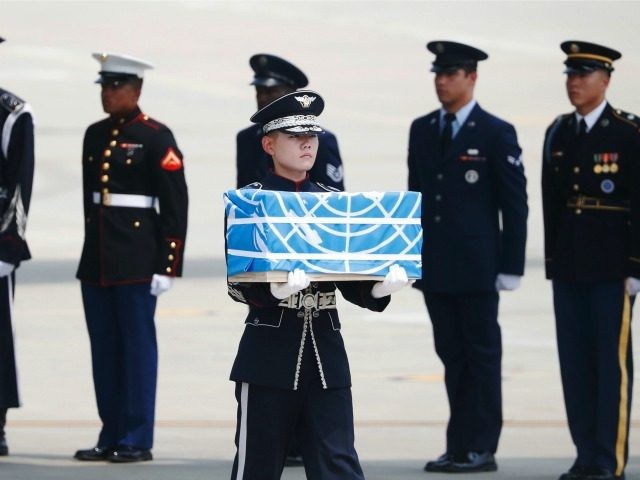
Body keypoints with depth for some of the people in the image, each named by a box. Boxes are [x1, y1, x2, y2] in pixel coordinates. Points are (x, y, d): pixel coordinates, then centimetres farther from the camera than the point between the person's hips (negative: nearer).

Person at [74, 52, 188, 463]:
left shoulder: (156, 138, -7)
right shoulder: (95, 135, 12)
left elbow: (176, 206, -9)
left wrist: (167, 265, -13)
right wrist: (94, 244, 17)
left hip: (137, 259, -7)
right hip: (97, 259, 7)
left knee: (137, 346, -2)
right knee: (104, 348, 8)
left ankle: (137, 440, 1)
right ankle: (111, 436, 14)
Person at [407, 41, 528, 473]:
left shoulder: (496, 133, -4)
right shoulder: (422, 130, 12)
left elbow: (515, 205, -4)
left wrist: (511, 267, -9)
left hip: (477, 267, -5)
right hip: (434, 267, 5)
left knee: (482, 355, -1)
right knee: (451, 355, 7)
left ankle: (481, 449, 2)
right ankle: (459, 447, 10)